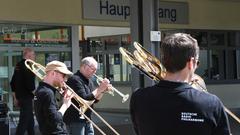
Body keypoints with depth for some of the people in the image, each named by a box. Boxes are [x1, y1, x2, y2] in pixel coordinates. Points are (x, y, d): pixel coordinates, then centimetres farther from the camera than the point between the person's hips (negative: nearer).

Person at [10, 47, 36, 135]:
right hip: (26, 97, -9)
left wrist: (15, 97, 21)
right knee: (24, 121, -7)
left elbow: (13, 83, 17)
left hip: (20, 97, 9)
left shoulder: (18, 65, 13)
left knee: (30, 119, 18)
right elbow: (30, 84, -23)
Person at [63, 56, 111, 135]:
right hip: (75, 121, -9)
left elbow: (95, 99, 16)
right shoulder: (75, 80, -15)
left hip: (87, 121, 9)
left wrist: (102, 90, -2)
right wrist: (99, 89, -19)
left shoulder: (88, 81, 14)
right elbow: (84, 99, -24)